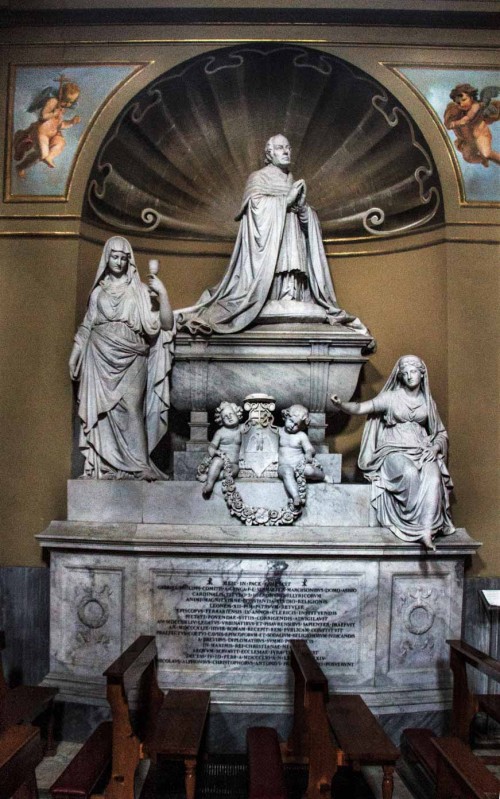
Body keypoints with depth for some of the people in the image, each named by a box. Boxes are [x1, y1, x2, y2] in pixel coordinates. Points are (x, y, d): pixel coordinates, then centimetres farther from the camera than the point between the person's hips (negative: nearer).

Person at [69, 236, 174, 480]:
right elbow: (86, 327, 18)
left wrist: (162, 293, -11)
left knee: (130, 409, -14)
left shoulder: (139, 291, 8)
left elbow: (166, 324, 0)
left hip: (131, 359, -2)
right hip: (101, 358, 2)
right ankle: (106, 465, 3)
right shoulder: (98, 291, 15)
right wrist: (75, 355, 12)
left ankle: (138, 466, -15)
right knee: (104, 411, -1)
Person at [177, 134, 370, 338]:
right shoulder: (258, 178, 7)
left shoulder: (294, 183, 24)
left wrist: (301, 204, -3)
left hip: (291, 244, 6)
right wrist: (287, 200, -9)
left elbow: (307, 220, 19)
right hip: (267, 245, -5)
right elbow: (257, 207, -10)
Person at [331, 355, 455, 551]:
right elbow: (360, 408, -6)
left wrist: (435, 447, -3)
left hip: (422, 451, 3)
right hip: (395, 451, -2)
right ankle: (417, 525, -25)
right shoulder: (391, 397, 5)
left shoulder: (428, 402, 15)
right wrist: (340, 405, -26)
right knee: (410, 473, -37)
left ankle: (427, 530, -36)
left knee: (433, 477, -32)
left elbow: (442, 433, 19)